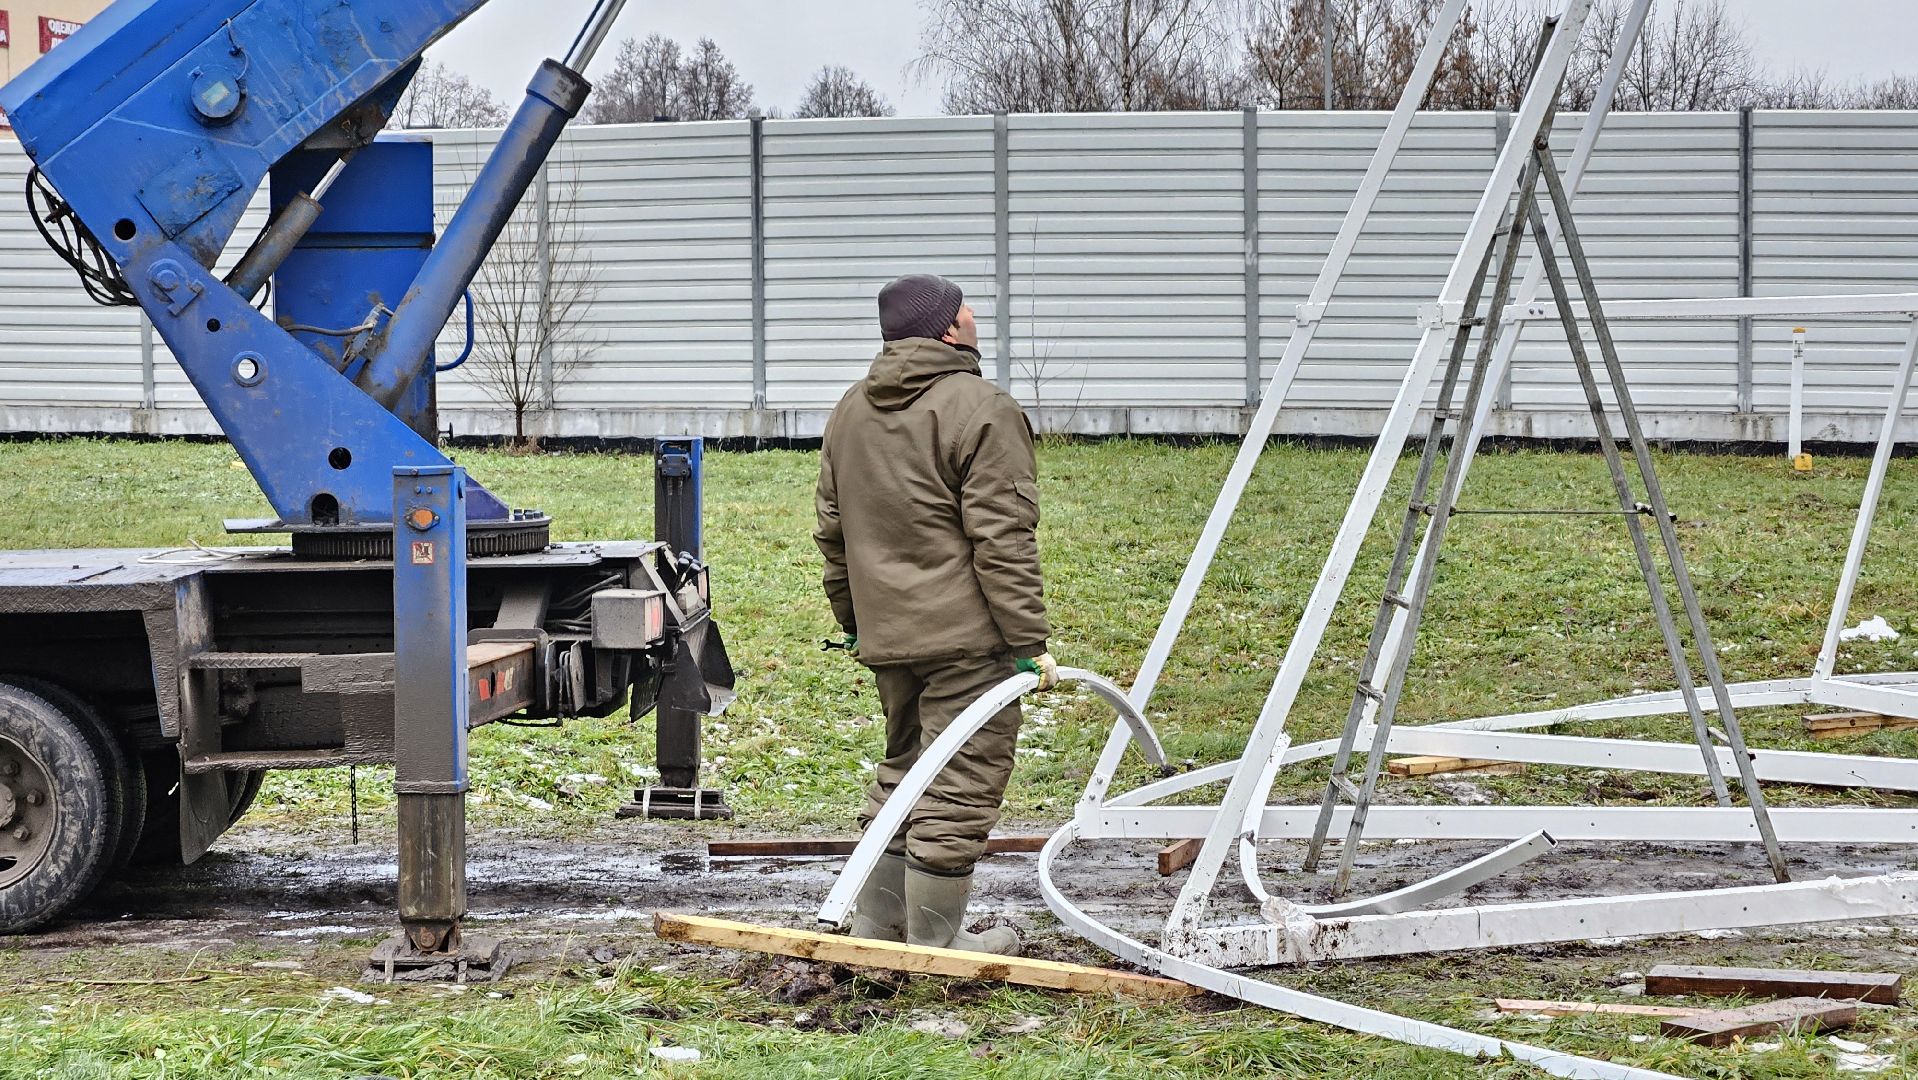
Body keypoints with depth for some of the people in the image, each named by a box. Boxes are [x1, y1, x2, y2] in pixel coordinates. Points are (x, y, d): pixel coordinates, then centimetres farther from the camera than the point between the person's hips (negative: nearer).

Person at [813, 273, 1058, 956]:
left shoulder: (849, 412, 13)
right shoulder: (983, 412, -12)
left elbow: (834, 532, 19)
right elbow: (1002, 542, -16)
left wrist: (854, 622, 28)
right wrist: (1030, 643, -13)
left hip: (886, 636, 8)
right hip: (967, 637, -8)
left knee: (905, 765, 21)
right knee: (960, 781, -1)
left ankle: (876, 920, 26)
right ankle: (934, 940, 3)